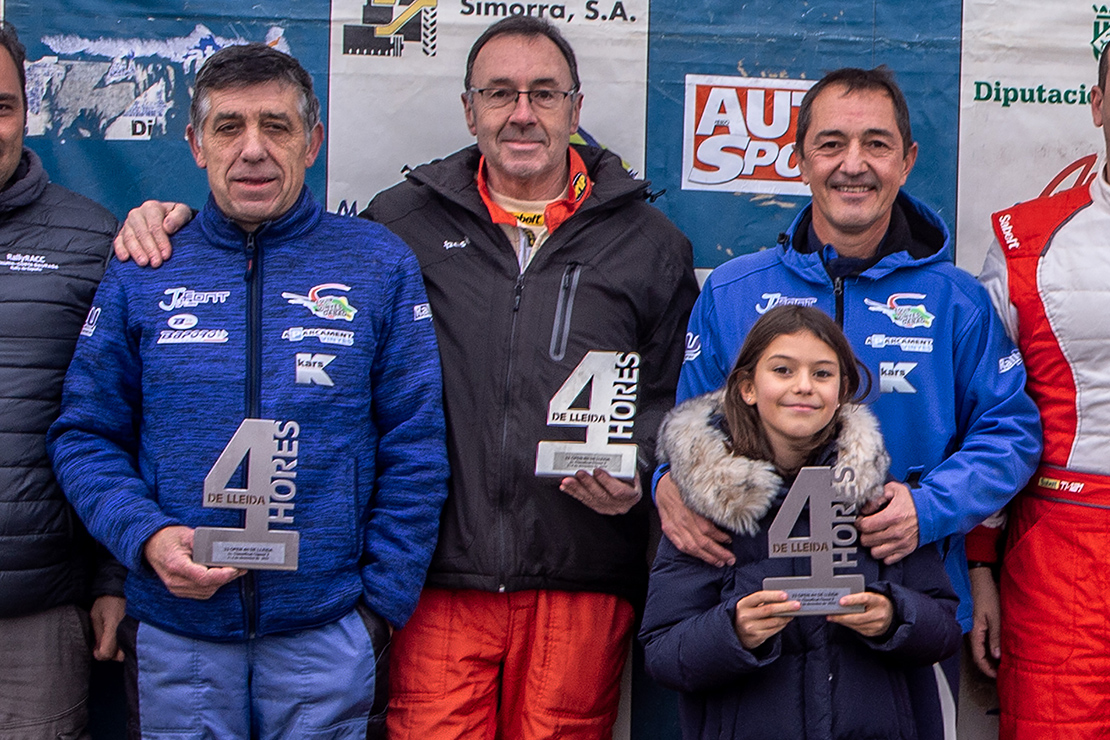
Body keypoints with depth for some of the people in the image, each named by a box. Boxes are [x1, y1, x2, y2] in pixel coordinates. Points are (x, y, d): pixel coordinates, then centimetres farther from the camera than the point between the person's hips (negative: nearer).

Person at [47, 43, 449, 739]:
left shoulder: (381, 264, 1)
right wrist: (146, 537, -11)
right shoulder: (141, 275, 4)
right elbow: (86, 434, 7)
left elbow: (414, 451, 1)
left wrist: (383, 599, -4)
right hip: (175, 632, 1)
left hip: (328, 630, -1)